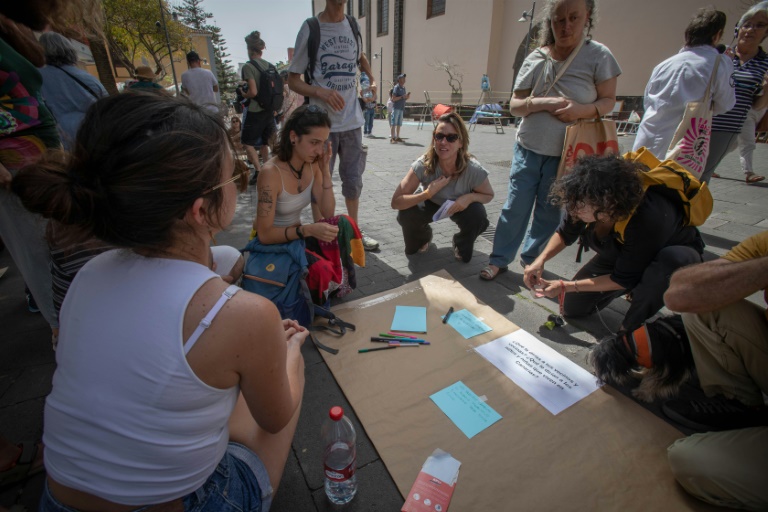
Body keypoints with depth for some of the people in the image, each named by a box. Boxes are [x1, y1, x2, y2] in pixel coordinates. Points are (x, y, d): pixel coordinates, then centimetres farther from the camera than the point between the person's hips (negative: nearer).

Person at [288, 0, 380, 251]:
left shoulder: (353, 25, 10)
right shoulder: (310, 28, -4)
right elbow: (292, 79, -2)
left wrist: (372, 79, 12)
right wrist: (320, 92, -20)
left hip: (352, 120, 5)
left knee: (353, 180, 11)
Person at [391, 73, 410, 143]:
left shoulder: (403, 88, 17)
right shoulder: (396, 87, -7)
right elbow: (393, 99, -13)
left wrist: (407, 97, 2)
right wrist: (402, 97, -18)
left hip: (401, 108, 8)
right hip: (396, 108, -8)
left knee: (399, 124, 9)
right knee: (394, 123, -8)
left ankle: (397, 137, 15)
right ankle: (392, 138, -8)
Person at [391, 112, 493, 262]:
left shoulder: (474, 169, -31)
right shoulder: (423, 164, -32)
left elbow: (488, 195, -11)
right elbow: (396, 202, -32)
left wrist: (470, 197, -33)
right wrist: (427, 193, -45)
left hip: (460, 205, 0)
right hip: (431, 202, 0)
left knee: (478, 217, -31)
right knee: (405, 214, -27)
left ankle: (461, 245, 6)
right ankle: (423, 237, 11)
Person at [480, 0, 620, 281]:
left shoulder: (598, 55, -3)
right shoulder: (536, 58, 0)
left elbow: (608, 100, 0)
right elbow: (514, 105, 0)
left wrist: (583, 110, -21)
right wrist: (541, 103, -19)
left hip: (566, 155, 0)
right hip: (528, 149, 0)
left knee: (549, 213, 8)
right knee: (515, 208, 1)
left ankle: (531, 259, 26)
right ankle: (499, 260, 14)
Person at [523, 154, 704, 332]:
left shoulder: (648, 219, -42)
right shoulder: (587, 200, -28)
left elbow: (623, 279, -29)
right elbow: (565, 233, -6)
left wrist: (565, 286, -28)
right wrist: (541, 260, -22)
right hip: (620, 253, 5)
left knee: (671, 259, -42)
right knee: (572, 307, 0)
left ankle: (629, 329, -18)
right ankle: (636, 290, 23)